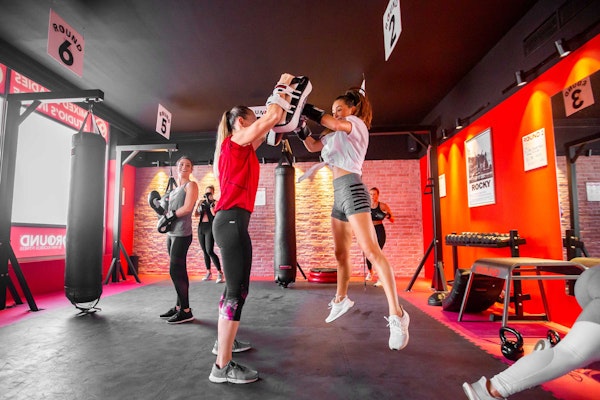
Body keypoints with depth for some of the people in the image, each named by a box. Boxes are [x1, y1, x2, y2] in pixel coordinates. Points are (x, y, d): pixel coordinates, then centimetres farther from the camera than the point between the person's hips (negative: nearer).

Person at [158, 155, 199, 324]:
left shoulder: (191, 185, -2)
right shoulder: (175, 189, 21)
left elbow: (187, 208, -15)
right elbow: (169, 209, 19)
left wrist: (170, 216, -9)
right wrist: (165, 216, -1)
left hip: (182, 234, -8)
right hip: (171, 233, 8)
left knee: (175, 271, -10)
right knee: (178, 271, 11)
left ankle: (186, 311, -4)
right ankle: (179, 306, 19)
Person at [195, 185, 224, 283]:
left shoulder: (215, 202, -1)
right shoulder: (202, 202, 14)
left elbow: (215, 214, -16)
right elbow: (196, 214, 9)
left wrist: (210, 203, -17)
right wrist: (199, 205, -6)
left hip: (210, 227, -6)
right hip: (201, 227, 6)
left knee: (210, 251, -16)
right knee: (204, 251, 9)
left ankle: (219, 273, -13)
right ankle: (208, 272, 18)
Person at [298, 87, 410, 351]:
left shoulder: (357, 124, 2)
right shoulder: (336, 135, 26)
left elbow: (332, 122, -18)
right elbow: (313, 146, 20)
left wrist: (305, 108, -12)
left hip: (351, 189, -8)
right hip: (338, 194, 9)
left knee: (371, 251, -18)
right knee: (341, 253, 15)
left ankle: (396, 314, -17)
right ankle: (341, 299, 33)